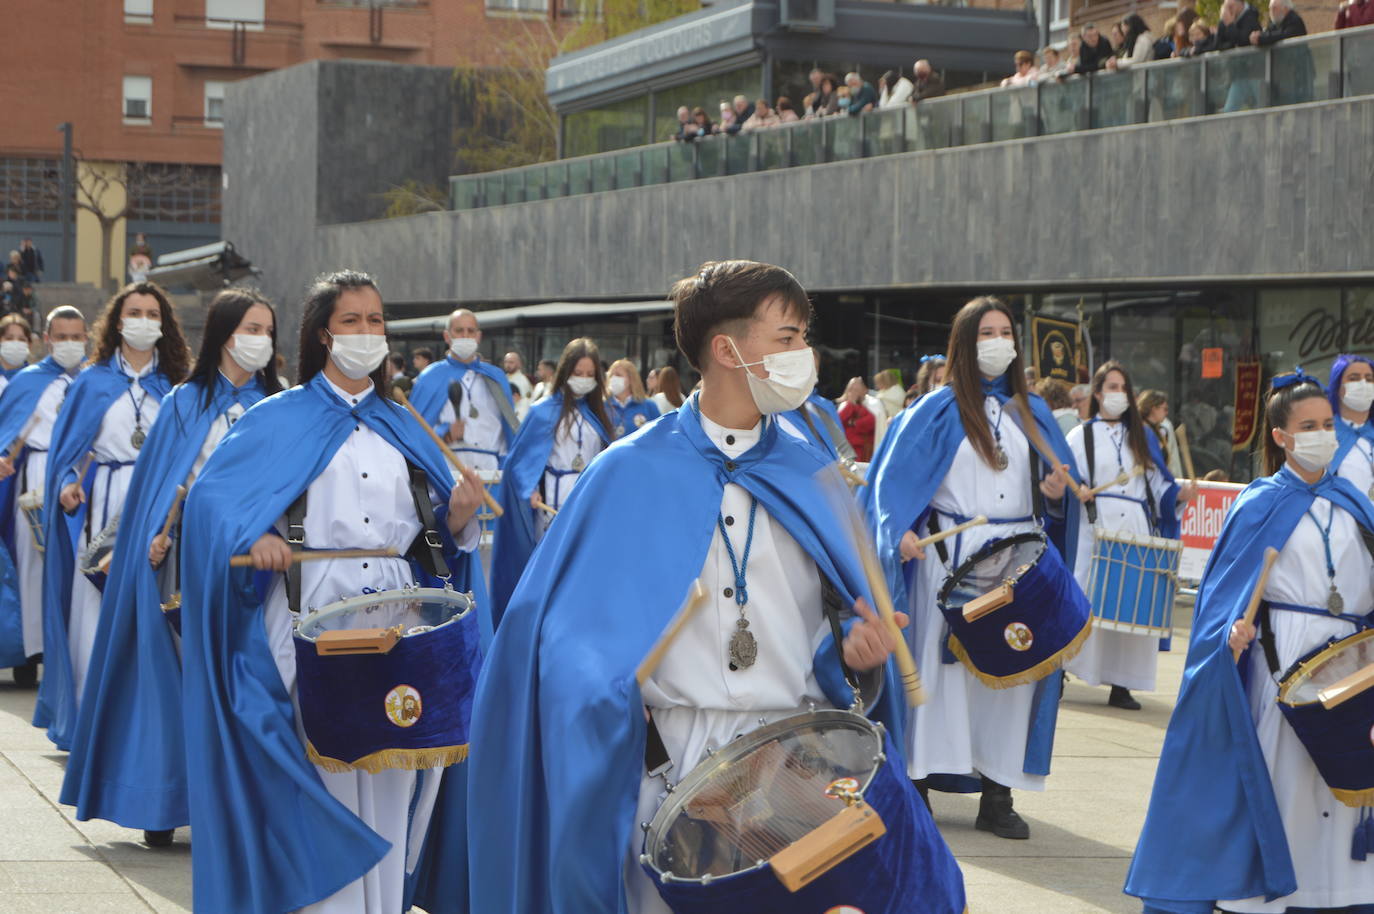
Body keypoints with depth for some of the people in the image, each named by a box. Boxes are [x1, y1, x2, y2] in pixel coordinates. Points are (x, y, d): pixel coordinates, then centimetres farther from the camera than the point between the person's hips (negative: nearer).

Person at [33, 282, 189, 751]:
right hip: (103, 504, -1)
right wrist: (67, 482, -10)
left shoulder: (173, 385, 12)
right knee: (97, 611, -4)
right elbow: (65, 445, 7)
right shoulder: (93, 382, 9)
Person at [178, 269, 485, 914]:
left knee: (391, 784, 1)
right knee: (328, 785, -8)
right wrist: (252, 536, -21)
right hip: (313, 628, -3)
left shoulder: (403, 428, 18)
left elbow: (436, 533, 13)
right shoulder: (281, 420, 7)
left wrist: (459, 515, -8)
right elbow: (209, 497, -3)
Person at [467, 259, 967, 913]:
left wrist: (861, 645, -9)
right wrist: (608, 697, -15)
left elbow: (850, 613, 13)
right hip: (675, 761, -2)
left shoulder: (811, 480, 11)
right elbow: (567, 618, 1)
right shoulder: (631, 473, 2)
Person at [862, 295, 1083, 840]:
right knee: (942, 663, -6)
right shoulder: (939, 410, 1)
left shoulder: (1032, 413, 14)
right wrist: (901, 531, -22)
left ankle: (997, 795, 6)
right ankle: (918, 786, 0)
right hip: (951, 556, -4)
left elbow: (1061, 481, 18)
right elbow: (893, 477, -6)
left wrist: (1055, 493, -6)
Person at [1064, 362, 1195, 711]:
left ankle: (1120, 684, 0)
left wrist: (1179, 494, -3)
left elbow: (1158, 484, 16)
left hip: (1137, 531, 3)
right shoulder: (1081, 436, 10)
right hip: (1096, 530, -3)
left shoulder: (1142, 435, 19)